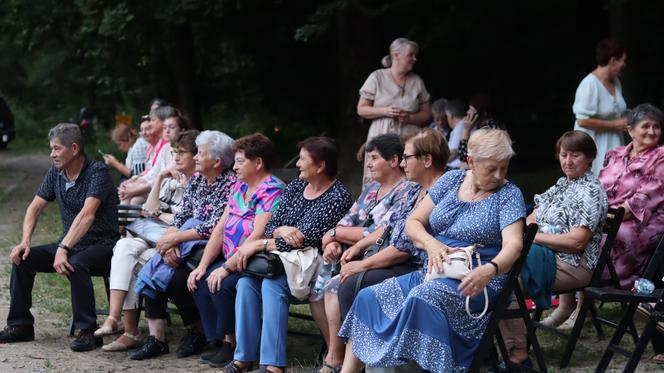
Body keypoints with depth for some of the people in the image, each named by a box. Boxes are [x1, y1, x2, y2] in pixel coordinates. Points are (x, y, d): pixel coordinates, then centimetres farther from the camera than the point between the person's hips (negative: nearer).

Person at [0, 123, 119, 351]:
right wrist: (25, 241, -10)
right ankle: (20, 325, 2)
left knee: (76, 264, -37)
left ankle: (88, 331, -26)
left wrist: (63, 249, -38)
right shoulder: (56, 173, 5)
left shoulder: (97, 172, -18)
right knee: (22, 257, -8)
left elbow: (87, 215, -30)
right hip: (71, 245, 7)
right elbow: (35, 208, 7)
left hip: (102, 245, -7)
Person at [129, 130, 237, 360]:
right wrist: (169, 242, -12)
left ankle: (198, 333, -2)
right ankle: (156, 339, -13)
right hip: (188, 248, 7)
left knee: (176, 278, -26)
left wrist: (175, 238, -17)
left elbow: (214, 228, -19)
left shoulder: (231, 184, -12)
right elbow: (180, 217, 7)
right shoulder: (197, 179, 12)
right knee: (151, 271, -16)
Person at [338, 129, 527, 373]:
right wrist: (431, 244, -14)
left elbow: (513, 245, -18)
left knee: (423, 298, -36)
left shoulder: (509, 194, -4)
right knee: (369, 297, -8)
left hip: (473, 282, -6)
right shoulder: (451, 180, 10)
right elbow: (413, 222, 10)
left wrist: (489, 271, -39)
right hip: (433, 271, 6)